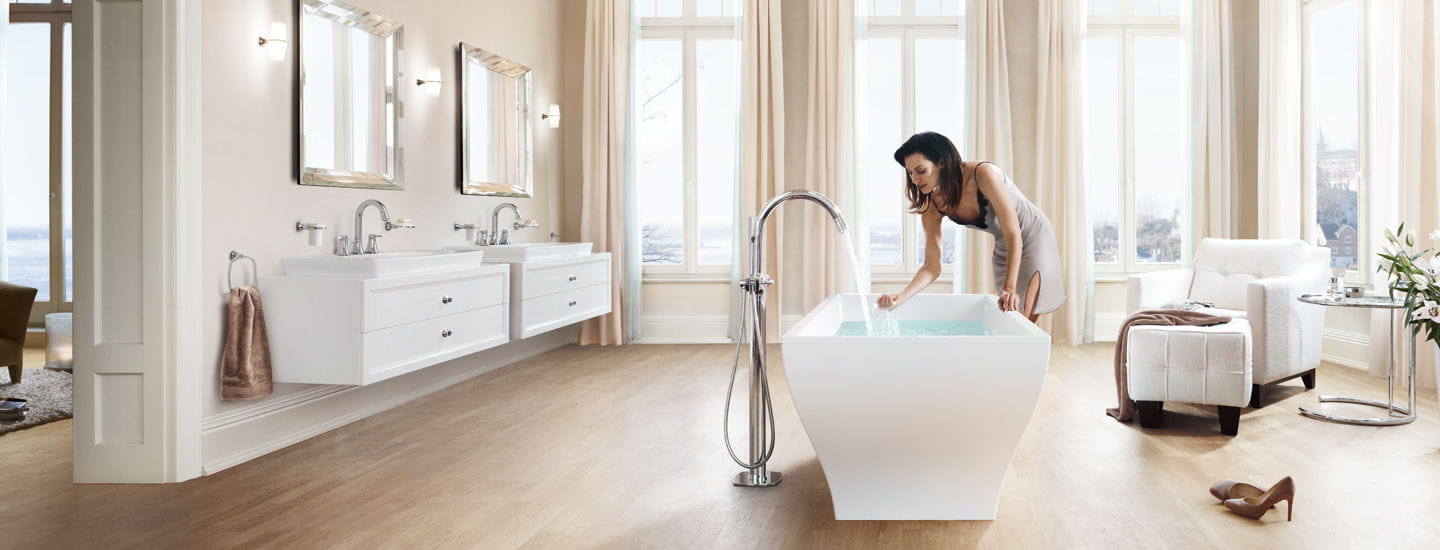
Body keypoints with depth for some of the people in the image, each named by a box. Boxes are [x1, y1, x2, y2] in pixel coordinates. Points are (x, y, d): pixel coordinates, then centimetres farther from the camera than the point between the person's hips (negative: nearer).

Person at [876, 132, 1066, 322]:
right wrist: (901, 297, -30)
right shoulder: (932, 206, -13)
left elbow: (1013, 234, -29)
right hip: (1003, 249, 6)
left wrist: (1010, 289, -37)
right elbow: (932, 267, -13)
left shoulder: (983, 174, -30)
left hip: (1035, 240, -6)